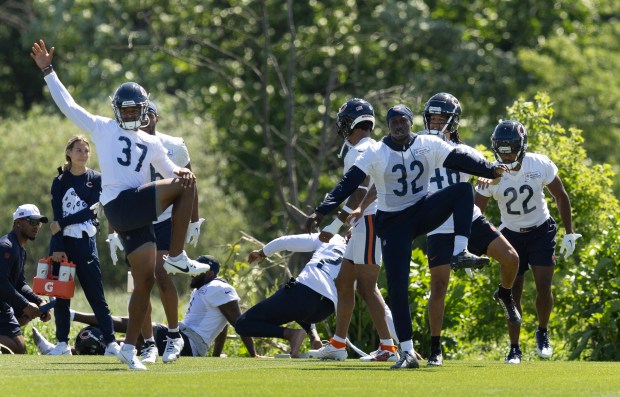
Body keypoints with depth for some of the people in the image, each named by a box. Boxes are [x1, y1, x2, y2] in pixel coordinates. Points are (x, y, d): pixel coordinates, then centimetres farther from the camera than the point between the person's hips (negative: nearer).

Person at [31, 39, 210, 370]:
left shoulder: (150, 144, 25)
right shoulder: (103, 129, 10)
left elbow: (170, 169, 24)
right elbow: (68, 106, 8)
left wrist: (181, 171, -1)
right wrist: (48, 71, 6)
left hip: (138, 215, 7)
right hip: (120, 204, -7)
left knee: (145, 281, 1)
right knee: (185, 187, -17)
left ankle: (129, 348, 6)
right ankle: (177, 258, -17)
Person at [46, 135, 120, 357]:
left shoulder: (96, 179, 5)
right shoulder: (60, 182, 6)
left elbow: (91, 211, -6)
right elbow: (56, 217, -2)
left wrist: (63, 223, -11)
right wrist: (57, 248, -11)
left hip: (85, 242, -1)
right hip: (62, 242, 1)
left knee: (96, 295, -5)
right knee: (61, 295, 3)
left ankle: (111, 343, -9)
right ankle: (63, 344, 9)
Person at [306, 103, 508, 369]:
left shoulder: (428, 146, -1)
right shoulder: (376, 153, -8)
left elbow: (459, 160, -1)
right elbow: (349, 183, -13)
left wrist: (490, 170, -8)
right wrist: (321, 212, -21)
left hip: (423, 213, 2)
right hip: (392, 224, -2)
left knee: (463, 190, -22)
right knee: (397, 287, -7)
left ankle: (460, 254, -28)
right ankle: (407, 352, 0)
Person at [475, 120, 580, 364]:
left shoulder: (541, 165, -18)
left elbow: (561, 197, -2)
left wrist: (569, 234, -1)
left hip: (541, 232, -1)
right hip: (511, 235, 1)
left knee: (543, 287, -12)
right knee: (513, 292, -3)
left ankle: (543, 333, 14)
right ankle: (514, 349, 7)